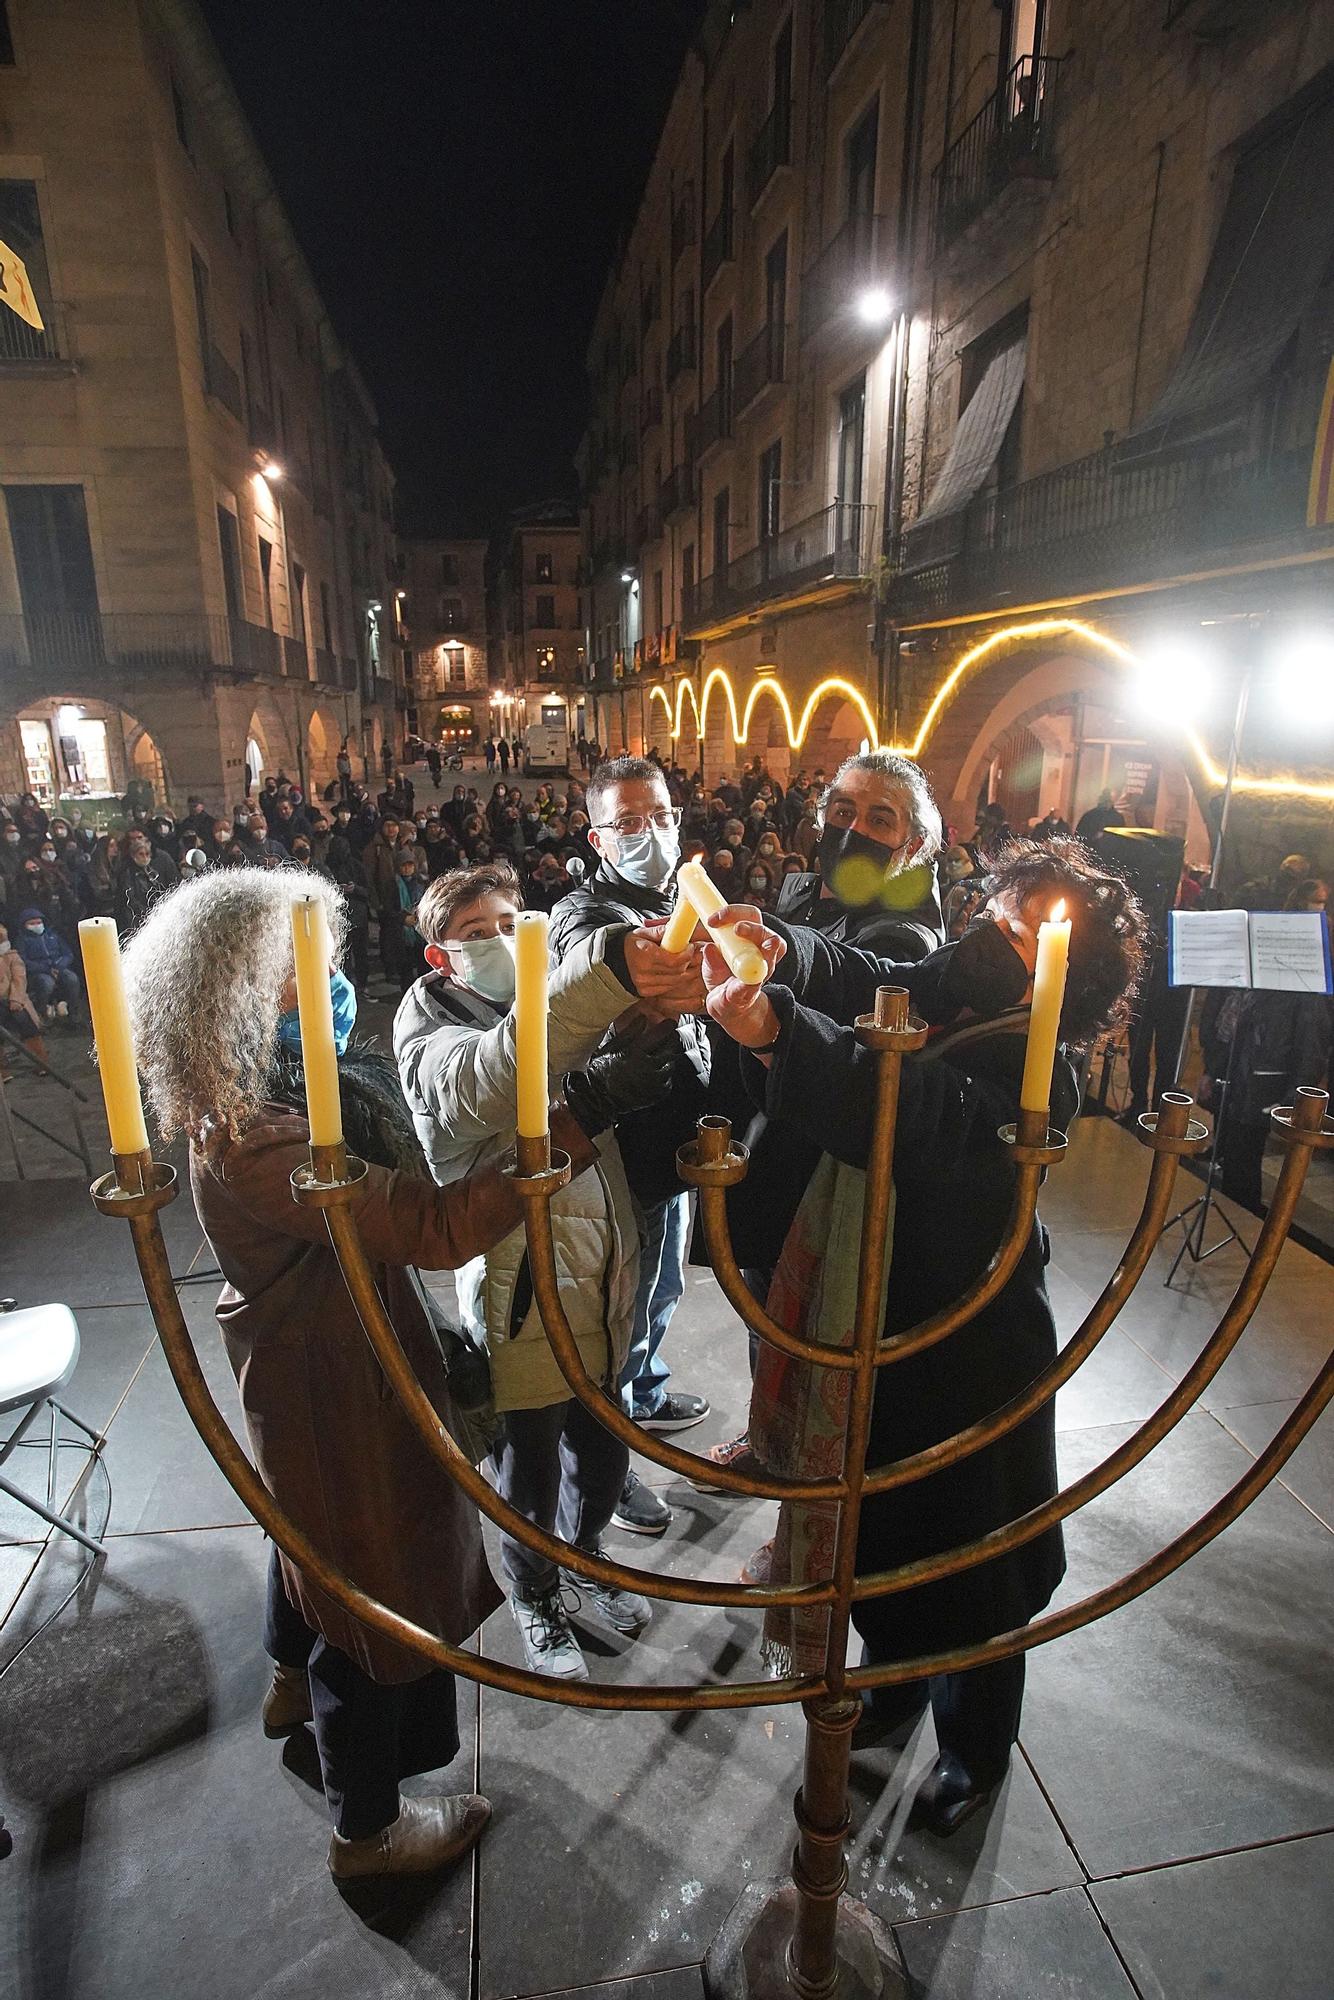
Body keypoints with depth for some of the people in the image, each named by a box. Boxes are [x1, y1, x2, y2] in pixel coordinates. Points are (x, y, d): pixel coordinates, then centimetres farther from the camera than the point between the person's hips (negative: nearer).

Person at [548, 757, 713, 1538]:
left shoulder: (677, 904, 6)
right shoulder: (585, 913, -20)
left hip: (676, 1140, 8)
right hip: (625, 1150, -8)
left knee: (662, 1288, 27)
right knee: (624, 1308, 9)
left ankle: (646, 1394, 53)